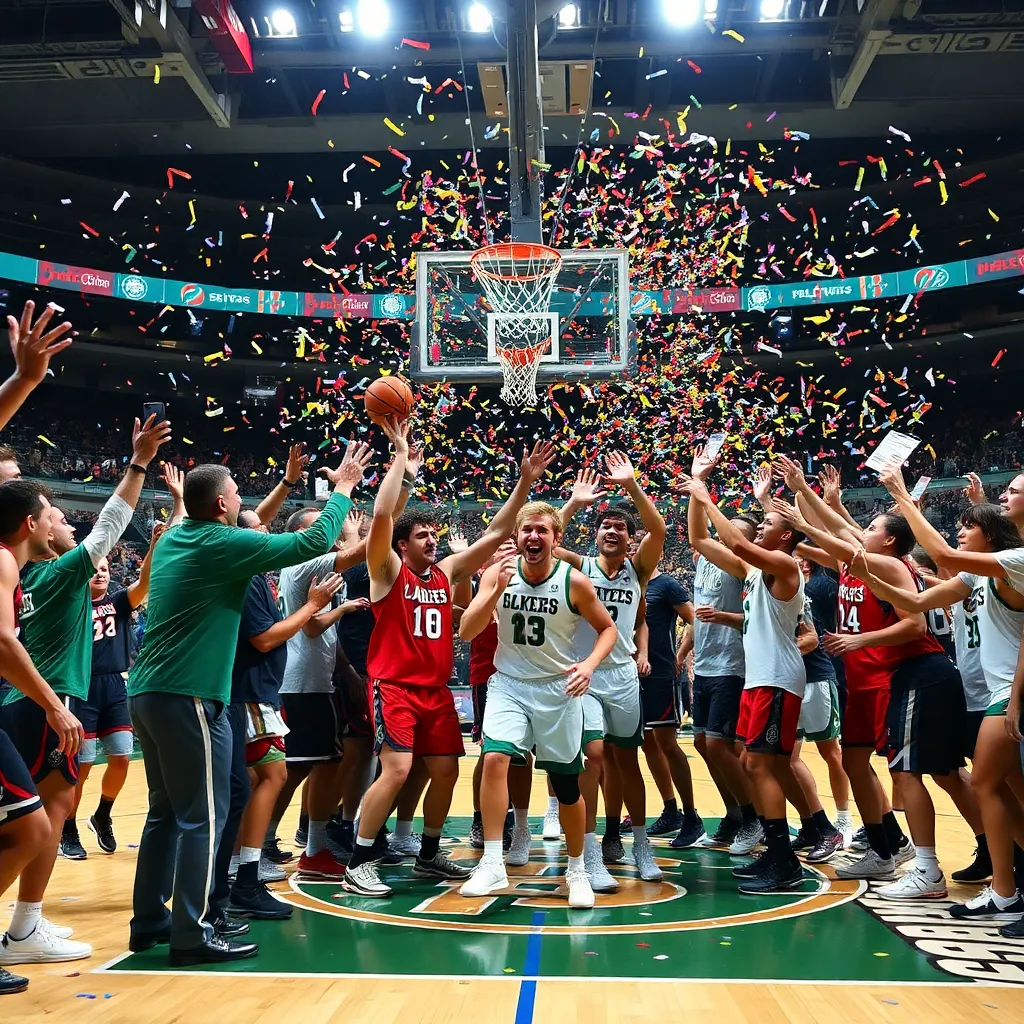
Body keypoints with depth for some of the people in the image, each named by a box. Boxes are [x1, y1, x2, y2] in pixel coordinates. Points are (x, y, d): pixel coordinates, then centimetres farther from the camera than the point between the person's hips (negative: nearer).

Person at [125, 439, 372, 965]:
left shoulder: (173, 541, 13)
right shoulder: (223, 545, -11)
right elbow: (313, 542, -9)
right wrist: (343, 488, 4)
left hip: (147, 692, 9)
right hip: (189, 698, -9)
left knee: (167, 810, 17)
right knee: (203, 817, -3)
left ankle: (149, 920, 23)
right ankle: (191, 934, 0)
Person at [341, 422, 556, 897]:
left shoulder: (447, 572, 9)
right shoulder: (388, 572, -5)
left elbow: (494, 534, 8)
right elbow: (381, 516, -21)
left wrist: (525, 483, 1)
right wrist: (401, 455, -22)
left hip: (436, 689, 6)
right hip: (394, 686, -6)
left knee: (445, 770, 8)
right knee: (396, 769, -17)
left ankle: (428, 855, 26)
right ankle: (358, 862, -5)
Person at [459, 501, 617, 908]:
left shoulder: (574, 581, -12)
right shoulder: (498, 573, -8)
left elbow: (607, 628, 1)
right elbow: (466, 632, -13)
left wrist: (589, 664, -18)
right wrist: (498, 590, -27)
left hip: (559, 689, -1)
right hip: (508, 683, 1)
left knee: (566, 784, 5)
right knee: (495, 758, -23)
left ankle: (577, 870, 27)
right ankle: (492, 865, -13)